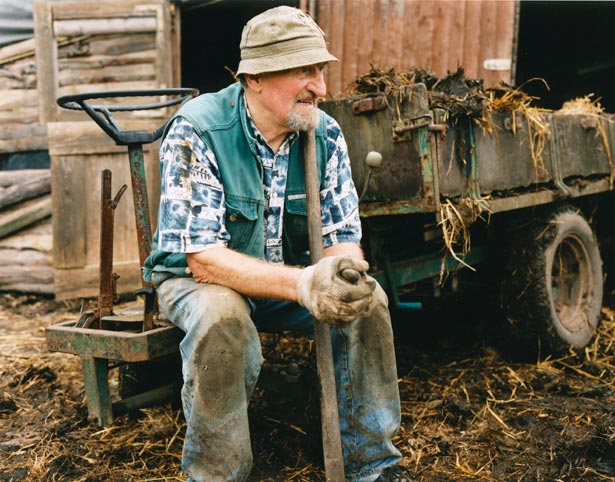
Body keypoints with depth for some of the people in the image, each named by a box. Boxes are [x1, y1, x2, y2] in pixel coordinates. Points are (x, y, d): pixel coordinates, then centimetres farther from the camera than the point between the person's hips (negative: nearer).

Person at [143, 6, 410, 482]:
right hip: (197, 279, -4)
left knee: (368, 301, -17)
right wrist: (300, 283, -44)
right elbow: (203, 258, -30)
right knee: (223, 317, -36)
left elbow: (343, 237, -8)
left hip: (287, 277, 5)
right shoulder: (195, 132, -25)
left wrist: (345, 269, -34)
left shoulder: (326, 134, -9)